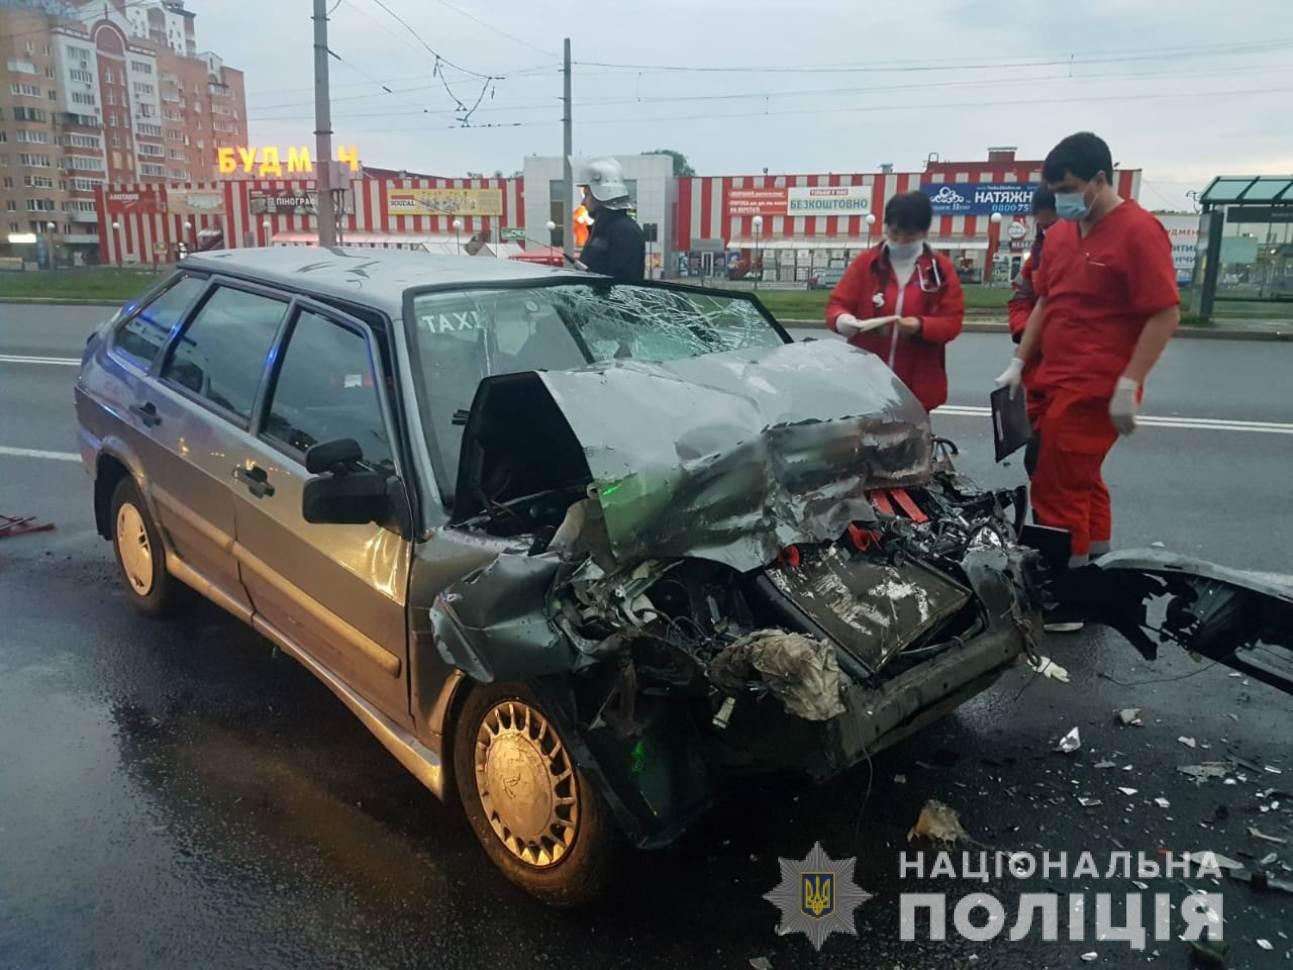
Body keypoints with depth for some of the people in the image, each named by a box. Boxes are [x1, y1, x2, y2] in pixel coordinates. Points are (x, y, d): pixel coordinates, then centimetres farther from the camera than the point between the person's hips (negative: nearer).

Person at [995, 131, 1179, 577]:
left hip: (1095, 389, -8)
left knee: (1056, 491, -7)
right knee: (1080, 483, 17)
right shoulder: (1059, 233, 11)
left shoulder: (1138, 230, -13)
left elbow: (1165, 315, -16)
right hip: (1057, 383, 8)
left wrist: (1128, 385, -19)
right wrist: (1019, 362, 11)